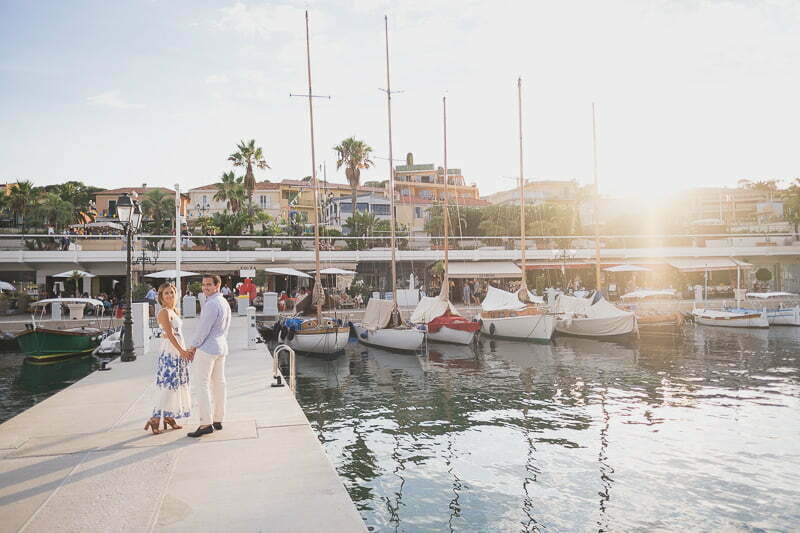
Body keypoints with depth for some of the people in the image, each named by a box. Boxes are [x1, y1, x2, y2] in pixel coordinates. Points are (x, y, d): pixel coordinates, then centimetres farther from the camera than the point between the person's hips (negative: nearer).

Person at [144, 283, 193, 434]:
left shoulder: (174, 311, 14)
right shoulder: (164, 312, -13)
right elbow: (170, 334, -20)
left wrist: (184, 351, 14)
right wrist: (182, 350, -23)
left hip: (178, 351, 9)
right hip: (169, 352, -9)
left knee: (176, 385, 12)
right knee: (167, 385, -10)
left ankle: (169, 417, 19)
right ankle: (154, 419, -5)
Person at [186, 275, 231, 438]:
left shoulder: (211, 304, -17)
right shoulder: (225, 303, 13)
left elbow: (203, 328, -19)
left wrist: (193, 346, -6)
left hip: (207, 348, -10)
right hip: (222, 348, 10)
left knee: (202, 384, -7)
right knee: (219, 383, 10)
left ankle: (206, 423, -10)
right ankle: (218, 420, 16)